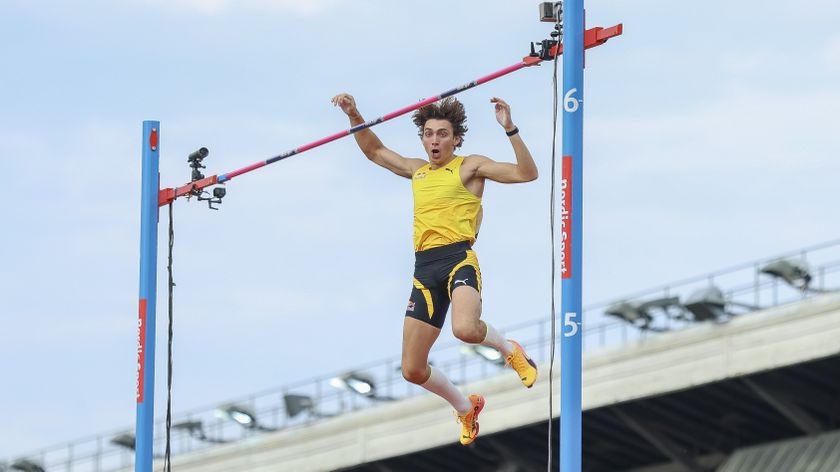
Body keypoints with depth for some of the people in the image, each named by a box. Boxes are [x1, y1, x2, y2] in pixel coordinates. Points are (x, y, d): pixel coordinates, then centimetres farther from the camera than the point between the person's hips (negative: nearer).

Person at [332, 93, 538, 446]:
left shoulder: (470, 167, 6)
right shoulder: (417, 171, 23)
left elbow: (526, 173, -4)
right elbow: (374, 151, 37)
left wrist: (510, 129, -14)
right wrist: (354, 116, 24)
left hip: (459, 257, -6)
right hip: (424, 268, 6)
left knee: (465, 329, -38)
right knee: (413, 370, 1)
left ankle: (509, 350, -3)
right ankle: (466, 407, 27)